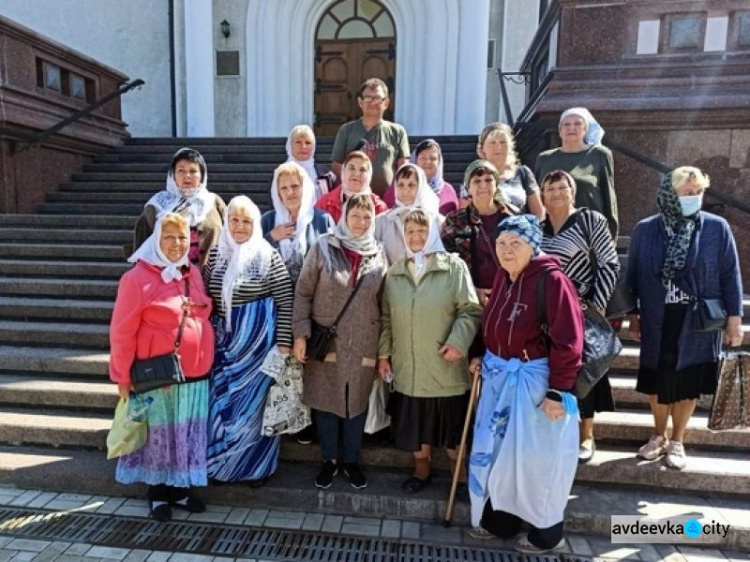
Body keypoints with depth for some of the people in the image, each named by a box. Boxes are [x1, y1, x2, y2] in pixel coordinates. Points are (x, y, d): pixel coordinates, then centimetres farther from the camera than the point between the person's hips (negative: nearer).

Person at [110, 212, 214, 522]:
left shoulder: (193, 274, 6)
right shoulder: (138, 278, -12)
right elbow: (122, 332, -11)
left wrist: (206, 361, 12)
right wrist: (123, 377, -9)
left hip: (195, 373, 5)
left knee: (188, 433, 13)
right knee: (160, 434, 10)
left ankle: (180, 489, 31)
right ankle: (158, 493, 29)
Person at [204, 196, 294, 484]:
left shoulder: (268, 256, -8)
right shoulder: (216, 253, 4)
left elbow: (286, 302, -8)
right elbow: (206, 297, 12)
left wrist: (284, 343, -11)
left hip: (258, 338, -4)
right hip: (224, 339, 4)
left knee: (253, 401, 6)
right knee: (222, 401, 11)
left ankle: (256, 466, 26)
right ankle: (221, 462, 31)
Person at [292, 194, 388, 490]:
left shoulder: (379, 254, 2)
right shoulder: (323, 248, -3)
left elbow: (384, 303, 6)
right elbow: (303, 293, -2)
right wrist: (300, 333, -10)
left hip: (363, 344, 2)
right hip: (326, 341, -1)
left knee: (358, 402, 12)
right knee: (325, 401, 10)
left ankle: (352, 460, 32)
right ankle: (329, 460, 31)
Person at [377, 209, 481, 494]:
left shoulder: (454, 266, -5)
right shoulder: (395, 272, 7)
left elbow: (470, 310, -8)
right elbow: (386, 318, 10)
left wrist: (459, 342, -20)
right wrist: (383, 353, 8)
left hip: (445, 366, -3)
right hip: (408, 367, 4)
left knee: (452, 426, 11)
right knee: (414, 424, 15)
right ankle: (421, 470, 37)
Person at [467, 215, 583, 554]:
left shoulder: (552, 280, -18)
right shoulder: (503, 277, 5)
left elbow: (567, 342, -19)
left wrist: (557, 391, -19)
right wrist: (484, 358, 3)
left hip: (534, 381, -7)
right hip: (499, 377, 7)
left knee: (536, 457, 9)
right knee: (495, 450, 17)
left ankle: (546, 532, 32)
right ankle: (500, 519, 38)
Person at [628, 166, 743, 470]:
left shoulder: (717, 228, -7)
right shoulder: (645, 230, -4)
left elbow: (730, 275, -2)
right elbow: (633, 275, 3)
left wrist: (734, 318, -3)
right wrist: (632, 315, 5)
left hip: (699, 323, -1)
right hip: (657, 321, 1)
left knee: (688, 383, 10)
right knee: (657, 381, 12)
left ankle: (677, 442, 30)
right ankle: (659, 436, 34)